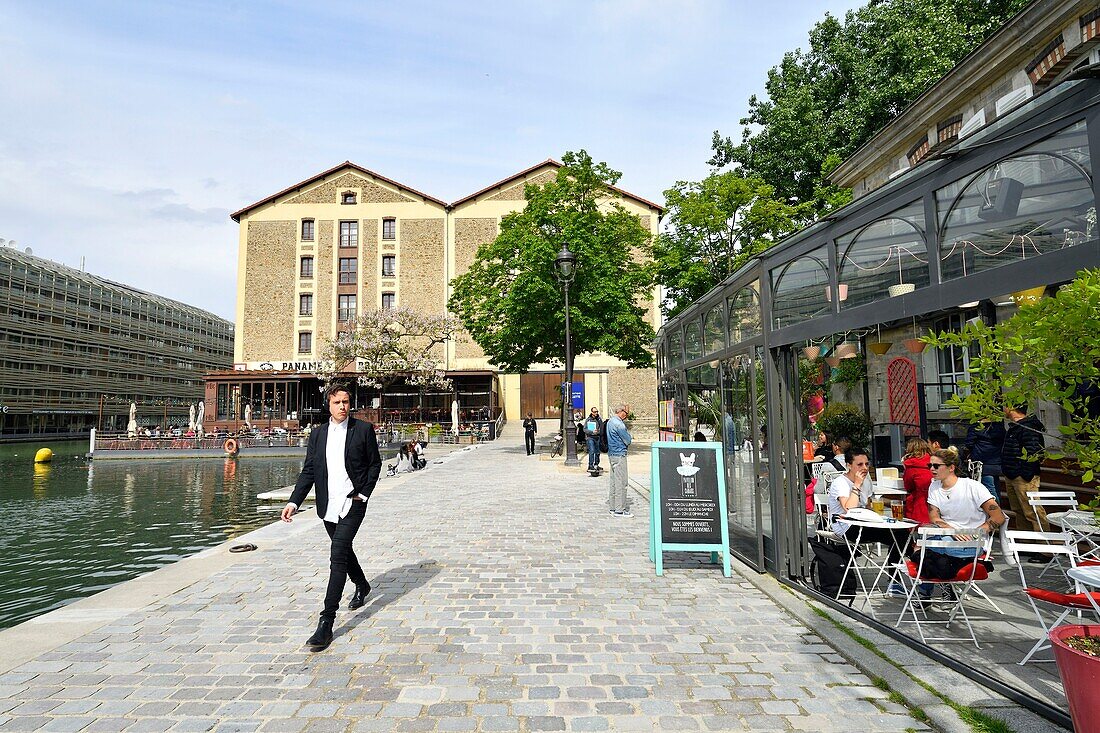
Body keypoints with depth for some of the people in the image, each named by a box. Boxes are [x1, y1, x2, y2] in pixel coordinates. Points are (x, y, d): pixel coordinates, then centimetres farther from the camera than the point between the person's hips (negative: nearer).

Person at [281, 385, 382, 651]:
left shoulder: (364, 429, -2)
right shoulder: (318, 434, 8)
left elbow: (375, 463, 3)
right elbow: (308, 471, 6)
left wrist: (364, 494, -5)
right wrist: (293, 502, -5)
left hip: (352, 502, -5)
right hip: (328, 505, 5)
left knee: (338, 555, -14)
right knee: (343, 550, 22)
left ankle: (326, 623, -12)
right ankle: (362, 586, 49)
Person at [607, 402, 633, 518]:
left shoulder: (610, 421, 13)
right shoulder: (618, 424, -18)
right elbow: (628, 440, -13)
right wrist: (628, 433, 5)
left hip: (611, 454, 10)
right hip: (619, 455, -10)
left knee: (613, 481, 14)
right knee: (621, 483, -5)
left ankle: (613, 507, 22)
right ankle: (620, 510, -2)